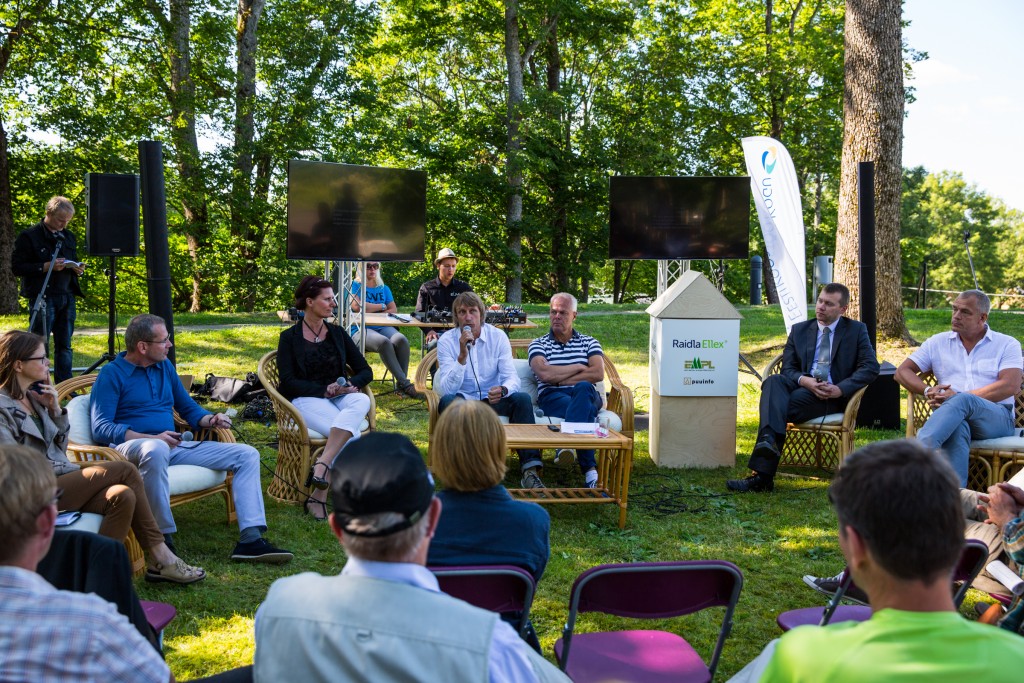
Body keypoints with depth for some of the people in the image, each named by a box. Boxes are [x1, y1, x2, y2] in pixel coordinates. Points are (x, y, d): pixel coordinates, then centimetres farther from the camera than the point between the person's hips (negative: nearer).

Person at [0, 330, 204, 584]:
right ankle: (160, 557, -12)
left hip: (61, 480, 8)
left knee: (123, 496, -19)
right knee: (125, 470, -18)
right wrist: (69, 468, -12)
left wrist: (54, 409, 3)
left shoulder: (35, 397, 14)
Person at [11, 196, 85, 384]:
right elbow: (17, 267, -9)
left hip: (67, 297, 6)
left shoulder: (69, 236, 17)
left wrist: (77, 269, 4)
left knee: (64, 345, 9)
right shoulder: (29, 236, -4)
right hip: (42, 297, -6)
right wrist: (47, 266, -18)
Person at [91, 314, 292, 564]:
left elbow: (188, 408, 28)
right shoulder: (111, 374, -2)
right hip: (132, 447, -7)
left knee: (247, 455, -3)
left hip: (173, 447, 7)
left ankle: (251, 539, -16)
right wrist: (153, 438, -20)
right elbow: (100, 428, -13)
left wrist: (210, 420, 5)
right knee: (156, 449, -45)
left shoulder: (165, 366, 19)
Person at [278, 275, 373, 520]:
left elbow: (365, 371, 14)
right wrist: (324, 390, -17)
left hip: (340, 398, 4)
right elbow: (287, 382, -5)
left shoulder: (337, 333, 17)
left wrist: (351, 384, -9)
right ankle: (318, 497, -28)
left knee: (362, 401, -35)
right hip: (306, 400, -4)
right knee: (349, 435, -33)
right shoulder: (289, 337, 6)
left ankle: (322, 465, -43)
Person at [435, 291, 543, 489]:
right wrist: (462, 356, -32)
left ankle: (530, 470, -32)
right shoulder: (446, 341, -9)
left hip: (492, 400, 2)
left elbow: (512, 378, -10)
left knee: (523, 398, -27)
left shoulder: (498, 337, -4)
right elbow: (447, 389, -20)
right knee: (448, 401, -35)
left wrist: (503, 389, -35)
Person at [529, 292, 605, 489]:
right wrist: (578, 367, 3)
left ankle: (567, 442, -54)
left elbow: (598, 374, 1)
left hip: (586, 395, 1)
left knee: (583, 388, -40)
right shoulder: (538, 345, 18)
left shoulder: (589, 343, 22)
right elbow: (544, 373, -5)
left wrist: (559, 378, -1)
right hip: (552, 397, -1)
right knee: (586, 412, -38)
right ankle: (590, 470, -51)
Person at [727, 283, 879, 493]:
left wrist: (840, 389, -14)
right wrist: (805, 381, -13)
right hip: (801, 388, 3)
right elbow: (788, 368, 12)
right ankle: (769, 441, -55)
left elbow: (871, 368, 0)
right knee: (773, 381, -32)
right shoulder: (799, 330, 20)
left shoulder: (856, 330, 12)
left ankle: (763, 475, -42)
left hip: (832, 397, -3)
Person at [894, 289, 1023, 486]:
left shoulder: (1007, 345, 10)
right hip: (952, 416, 1)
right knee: (957, 428, -39)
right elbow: (902, 372, 15)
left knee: (964, 401, -37)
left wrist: (959, 397, -14)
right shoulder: (938, 342, 19)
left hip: (997, 418, -1)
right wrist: (927, 391, -7)